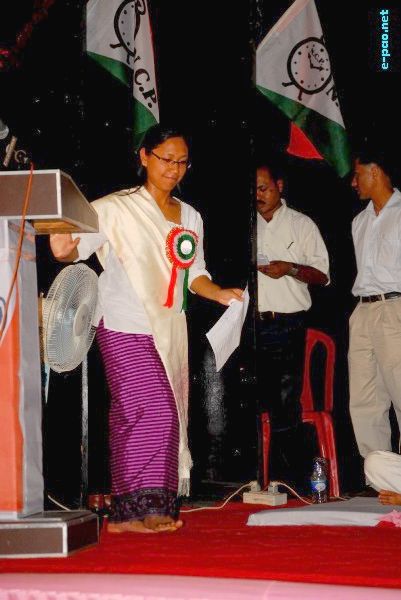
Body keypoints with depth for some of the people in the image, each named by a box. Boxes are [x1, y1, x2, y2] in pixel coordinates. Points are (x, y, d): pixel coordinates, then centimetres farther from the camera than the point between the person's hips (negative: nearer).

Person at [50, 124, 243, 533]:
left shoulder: (190, 217, 16)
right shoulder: (117, 209, -4)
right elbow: (80, 241, -12)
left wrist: (221, 294, 1)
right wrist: (65, 251, -35)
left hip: (168, 330, 7)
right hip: (125, 326, -6)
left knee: (166, 415, 6)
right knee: (151, 410, -16)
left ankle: (156, 508, 14)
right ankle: (135, 509, -11)